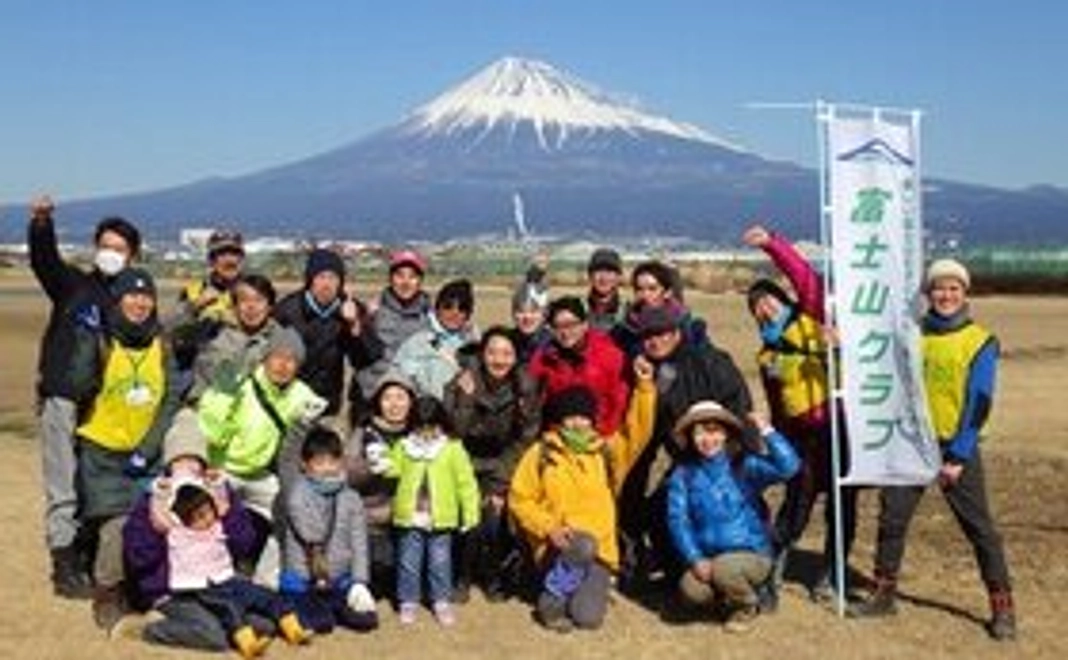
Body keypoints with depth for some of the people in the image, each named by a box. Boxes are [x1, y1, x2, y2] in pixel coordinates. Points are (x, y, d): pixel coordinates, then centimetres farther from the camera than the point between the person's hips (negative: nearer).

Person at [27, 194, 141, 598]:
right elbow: (44, 260, -14)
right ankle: (64, 568, 5)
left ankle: (88, 561, 19)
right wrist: (41, 224, -33)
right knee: (64, 491, -1)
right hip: (62, 400, -2)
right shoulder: (72, 284, 5)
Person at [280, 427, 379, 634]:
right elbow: (312, 534, -21)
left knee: (367, 619, -13)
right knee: (320, 623, -23)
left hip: (340, 580, 3)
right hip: (303, 581, -3)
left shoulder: (351, 499, 3)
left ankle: (336, 608, 12)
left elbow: (359, 544, 0)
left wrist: (359, 582, -9)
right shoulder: (298, 494, -7)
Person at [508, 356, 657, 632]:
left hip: (599, 551, 2)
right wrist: (549, 528, -14)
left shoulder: (606, 452, 10)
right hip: (557, 547, -2)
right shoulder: (539, 454, 3)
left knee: (588, 617, -17)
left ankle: (588, 590, 20)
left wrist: (644, 387, -12)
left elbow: (638, 432, -1)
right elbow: (519, 499, 1)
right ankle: (553, 601, -11)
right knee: (580, 544, -37)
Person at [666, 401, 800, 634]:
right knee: (692, 590, -26)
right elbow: (677, 520, -3)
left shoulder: (744, 465, -7)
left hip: (751, 554, -2)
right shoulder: (684, 474, 0)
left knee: (723, 568, -33)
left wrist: (766, 431, -27)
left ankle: (747, 605, 2)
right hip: (707, 558, 2)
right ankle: (731, 590, 11)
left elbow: (788, 467, -22)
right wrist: (695, 559, -12)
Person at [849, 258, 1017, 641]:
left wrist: (957, 458, -13)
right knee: (891, 517, 4)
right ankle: (884, 595, 18)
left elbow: (978, 405, -8)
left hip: (956, 446, -3)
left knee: (979, 526, -3)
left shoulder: (980, 342, -4)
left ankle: (1002, 607, 6)